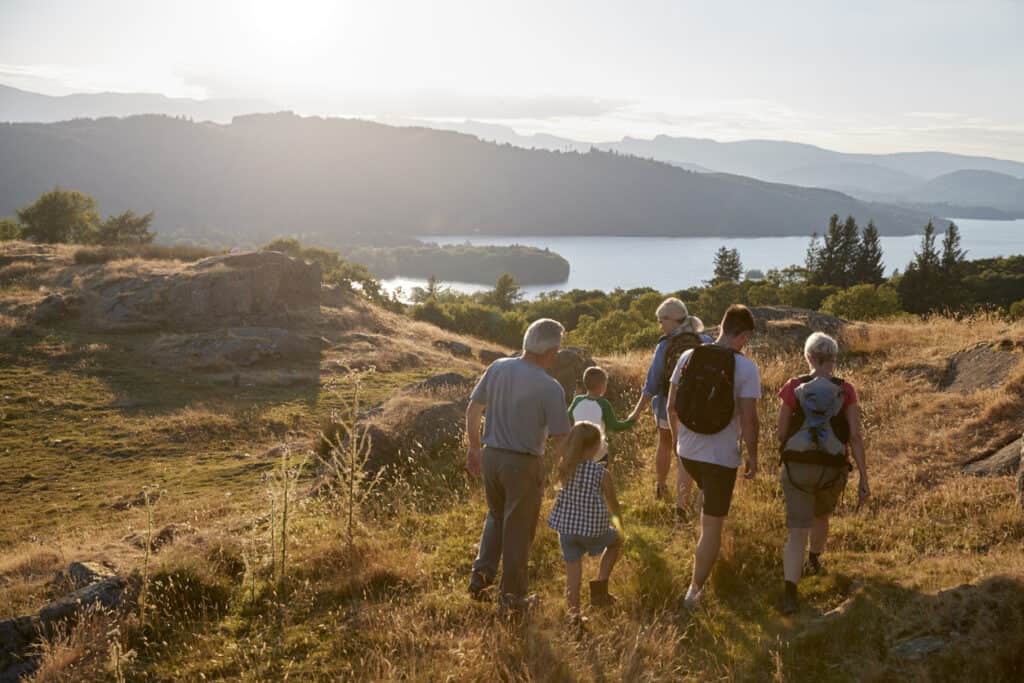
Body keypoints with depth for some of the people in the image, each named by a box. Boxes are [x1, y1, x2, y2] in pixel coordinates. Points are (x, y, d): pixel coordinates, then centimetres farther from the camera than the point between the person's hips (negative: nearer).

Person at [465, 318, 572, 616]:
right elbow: (560, 440, -15)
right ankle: (511, 595, 22)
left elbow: (473, 409, 5)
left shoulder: (497, 368, -4)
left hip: (491, 456, 5)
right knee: (518, 529, 11)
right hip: (524, 464, -5)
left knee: (496, 516, 28)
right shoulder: (551, 388, -19)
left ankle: (482, 572, 20)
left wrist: (475, 447, 17)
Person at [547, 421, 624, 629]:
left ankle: (574, 610, -7)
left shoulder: (565, 470, -3)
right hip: (593, 528, -3)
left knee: (573, 569, 12)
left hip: (566, 526, 3)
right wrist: (619, 522, 20)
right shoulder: (602, 473, -11)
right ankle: (599, 587, 19)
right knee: (616, 541, 26)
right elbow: (613, 503, 2)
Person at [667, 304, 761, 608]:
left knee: (710, 510, 33)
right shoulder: (746, 368, -15)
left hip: (687, 452, 5)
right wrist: (753, 456, -2)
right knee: (713, 525, 7)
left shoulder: (688, 357, -3)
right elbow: (749, 419, -16)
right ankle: (695, 589, 12)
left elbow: (672, 406, 3)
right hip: (722, 458, -5)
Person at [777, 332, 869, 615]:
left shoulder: (793, 388, -4)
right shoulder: (845, 391, -4)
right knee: (820, 516, 30)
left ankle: (790, 594, -16)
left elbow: (781, 434, 1)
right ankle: (814, 561, 54)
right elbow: (856, 438, -8)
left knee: (798, 531, -1)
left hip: (797, 467, -1)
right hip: (833, 469, 2)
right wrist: (864, 481, -5)